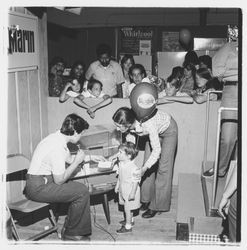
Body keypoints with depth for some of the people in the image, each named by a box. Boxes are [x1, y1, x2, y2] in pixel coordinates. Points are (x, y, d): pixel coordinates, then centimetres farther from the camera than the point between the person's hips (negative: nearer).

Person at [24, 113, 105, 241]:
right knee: (82, 192, -13)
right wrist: (77, 161, -12)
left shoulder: (57, 137, 4)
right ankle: (72, 234, 5)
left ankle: (68, 229, 17)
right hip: (38, 188, -10)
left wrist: (89, 157, 29)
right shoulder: (57, 147, -26)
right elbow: (59, 180, -19)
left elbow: (69, 158, 24)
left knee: (80, 189, 10)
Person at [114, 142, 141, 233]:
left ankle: (128, 226, 16)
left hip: (130, 190, -8)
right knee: (127, 207, 23)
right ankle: (130, 220, 43)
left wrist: (133, 193, -21)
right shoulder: (121, 164, -2)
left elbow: (135, 181, -22)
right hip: (123, 190, 8)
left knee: (127, 208, 3)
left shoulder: (134, 168, -27)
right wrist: (117, 185, 18)